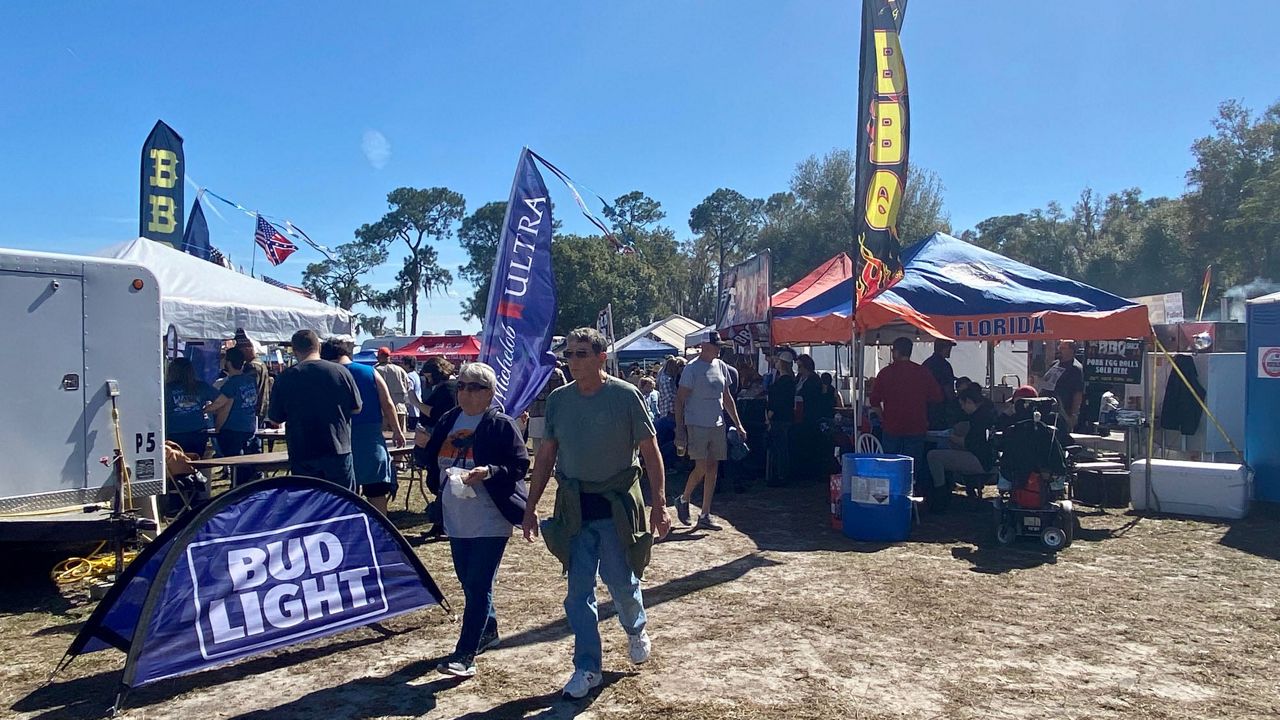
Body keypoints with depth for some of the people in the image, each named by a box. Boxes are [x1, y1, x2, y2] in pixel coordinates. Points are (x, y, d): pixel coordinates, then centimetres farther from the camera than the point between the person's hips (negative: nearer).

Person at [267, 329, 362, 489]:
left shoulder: (285, 378, -5)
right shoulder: (341, 371, -5)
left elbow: (275, 419, 2)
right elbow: (356, 408, 4)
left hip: (301, 454, 0)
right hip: (338, 449, 0)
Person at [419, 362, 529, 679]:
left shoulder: (501, 425, -10)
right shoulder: (448, 421, 8)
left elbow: (520, 465, -13)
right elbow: (432, 457, 17)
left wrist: (489, 471, -27)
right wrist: (439, 481, -1)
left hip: (490, 520, -7)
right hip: (457, 518, 7)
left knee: (478, 586, -4)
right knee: (469, 583, 19)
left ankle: (466, 653, 2)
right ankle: (488, 630, 39)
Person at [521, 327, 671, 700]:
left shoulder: (625, 396, -9)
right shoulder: (558, 400, 2)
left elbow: (650, 451, -7)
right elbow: (545, 456, 9)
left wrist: (659, 503, -13)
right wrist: (530, 508, 7)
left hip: (616, 505, -3)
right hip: (574, 508, 3)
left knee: (622, 582, 7)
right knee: (579, 590, 6)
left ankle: (636, 629, 40)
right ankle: (587, 668, 19)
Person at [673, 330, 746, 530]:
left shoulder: (721, 366, 11)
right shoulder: (692, 368, -9)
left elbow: (727, 397, 18)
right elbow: (680, 399, -9)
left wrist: (738, 424, 16)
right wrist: (679, 428, -15)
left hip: (717, 425, 7)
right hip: (697, 425, -6)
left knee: (713, 468, 6)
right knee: (701, 468, -10)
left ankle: (705, 515, 12)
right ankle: (683, 500, 16)